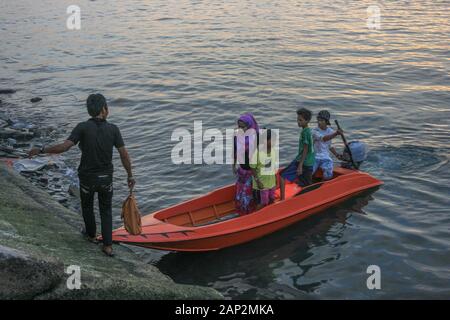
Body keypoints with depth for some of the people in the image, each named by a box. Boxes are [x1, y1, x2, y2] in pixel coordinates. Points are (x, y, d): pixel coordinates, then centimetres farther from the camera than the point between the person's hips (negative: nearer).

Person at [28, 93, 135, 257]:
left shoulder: (83, 127, -16)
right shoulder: (113, 129, -10)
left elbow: (64, 147, -24)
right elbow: (124, 155, -8)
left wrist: (41, 150, -11)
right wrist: (130, 176, 4)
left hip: (87, 178, -1)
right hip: (106, 179, 1)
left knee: (87, 207, 26)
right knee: (106, 210, 19)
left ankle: (92, 235, 46)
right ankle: (107, 246, 15)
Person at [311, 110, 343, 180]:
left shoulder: (330, 131, 7)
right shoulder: (315, 131, -9)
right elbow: (323, 139, -29)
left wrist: (336, 155, 10)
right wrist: (335, 134, -41)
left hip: (326, 158, 3)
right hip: (315, 157, -3)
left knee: (328, 176, -21)